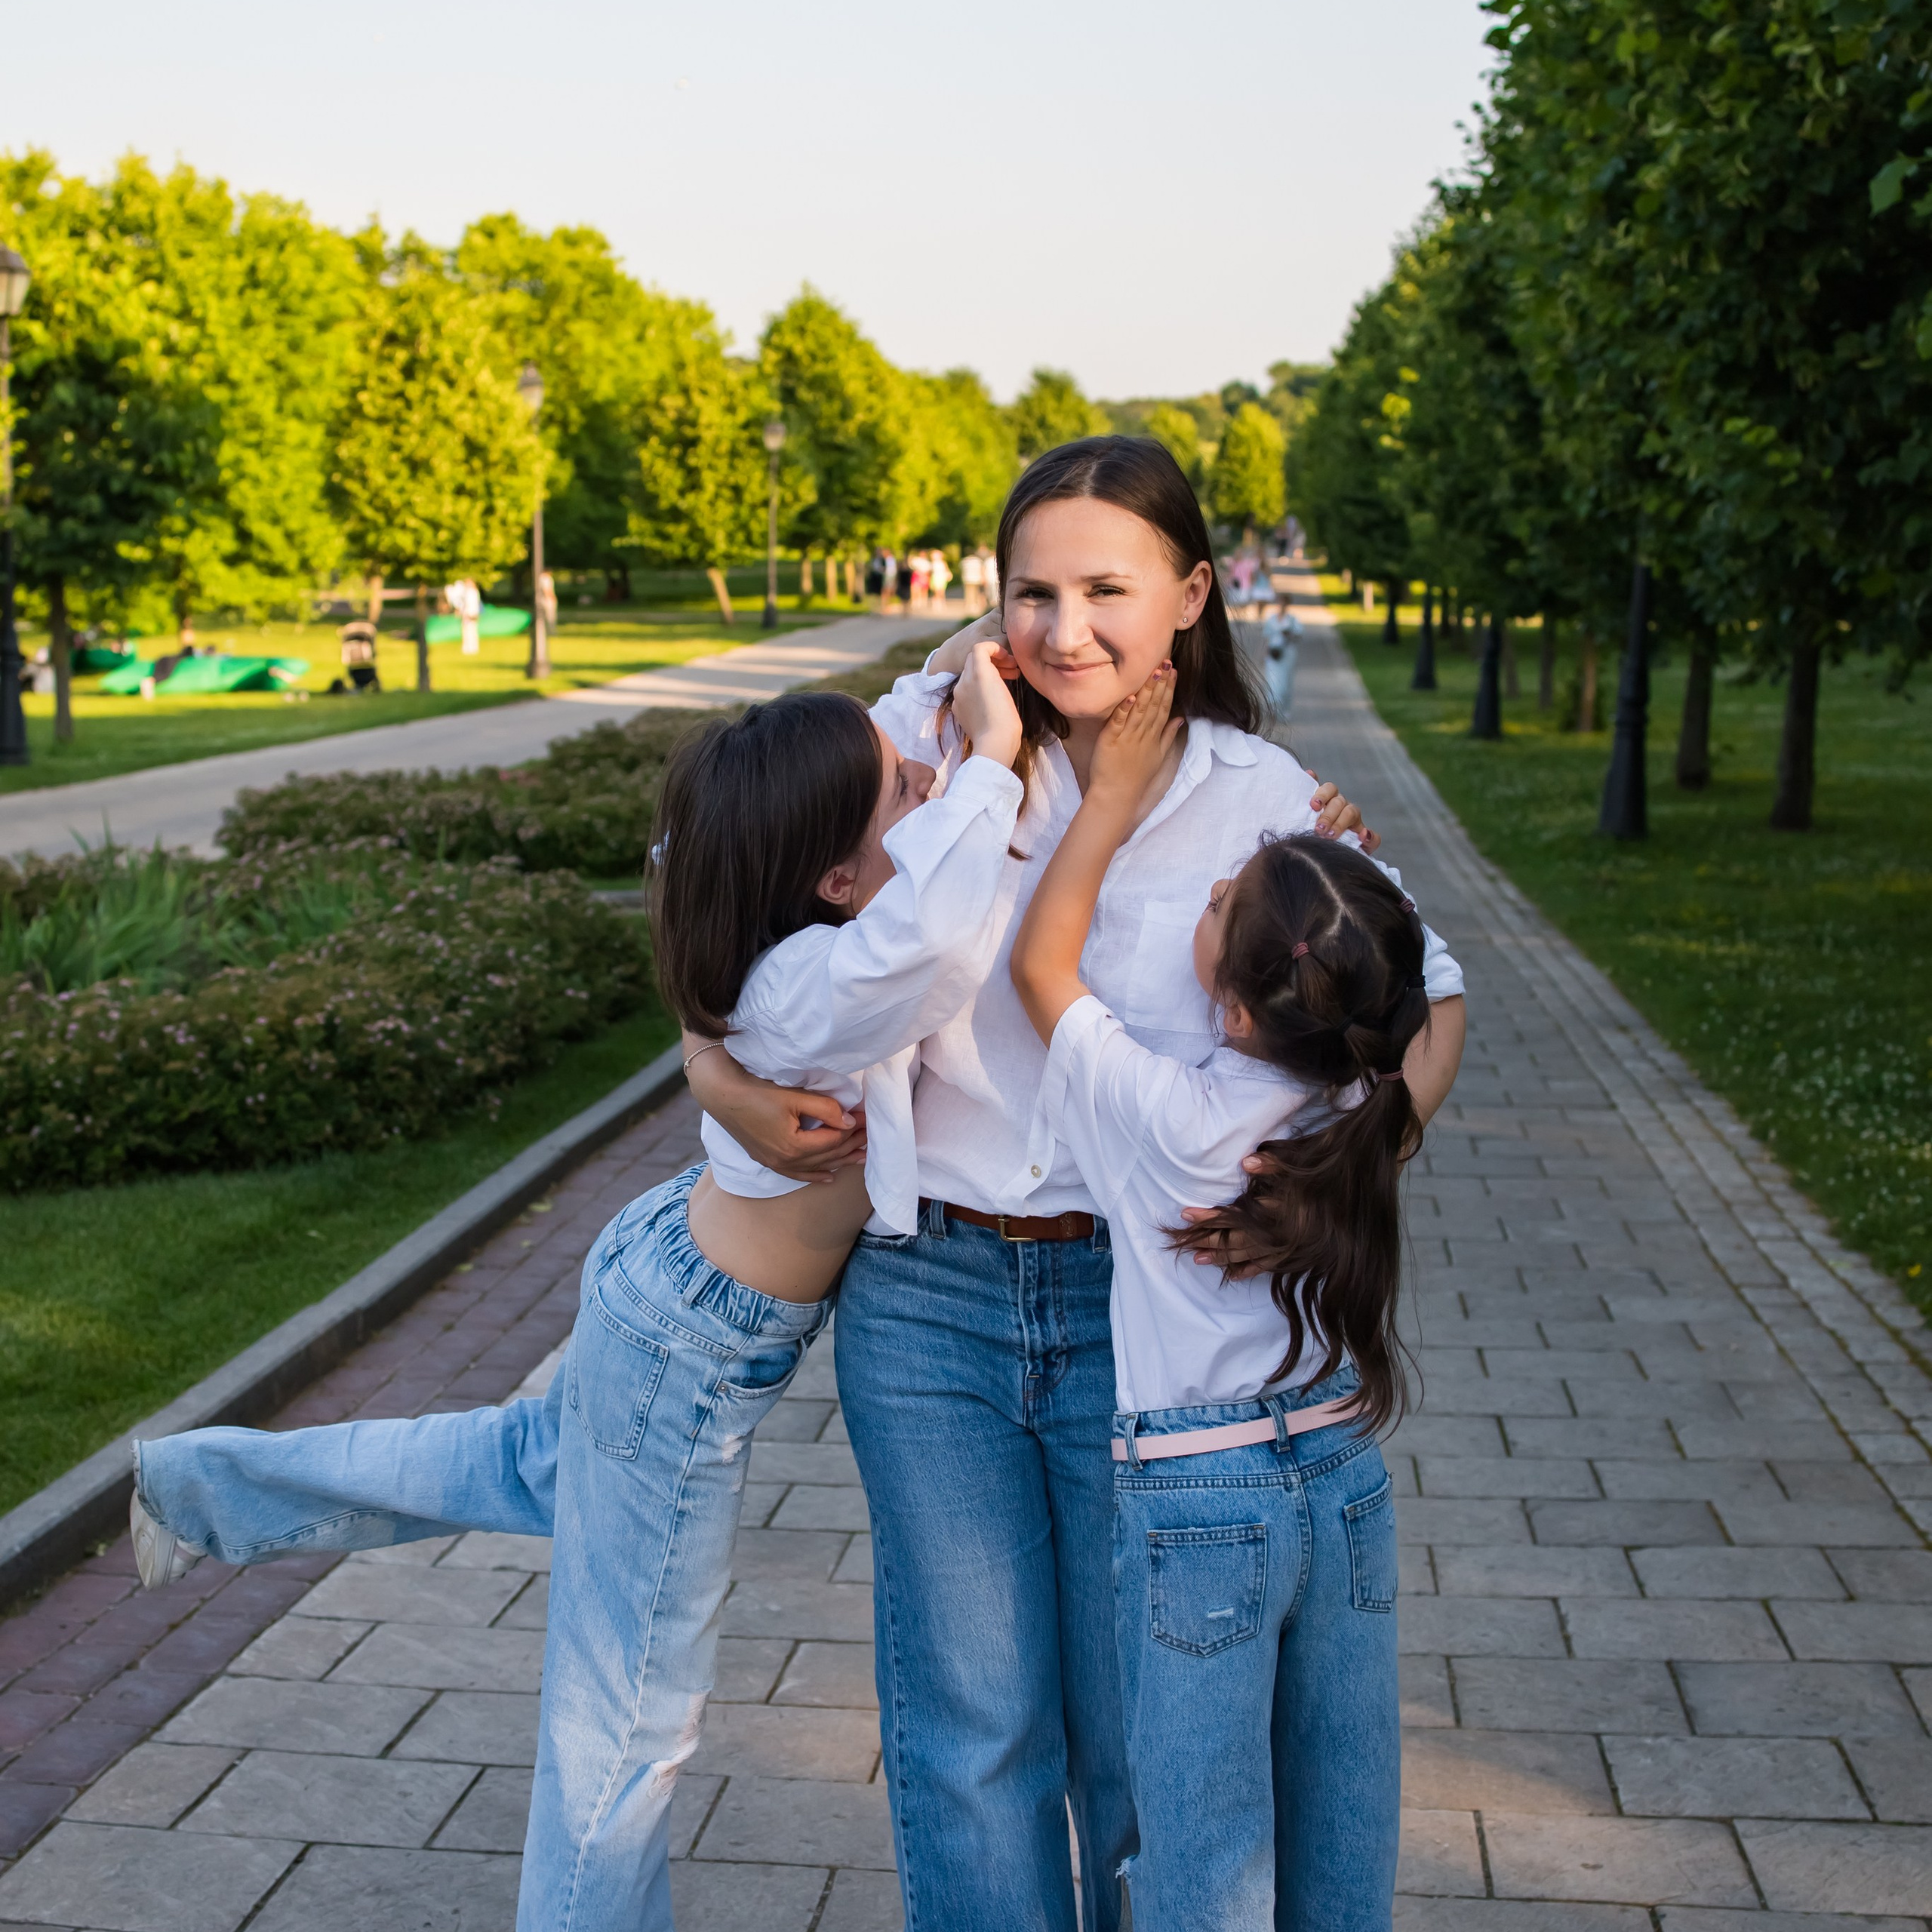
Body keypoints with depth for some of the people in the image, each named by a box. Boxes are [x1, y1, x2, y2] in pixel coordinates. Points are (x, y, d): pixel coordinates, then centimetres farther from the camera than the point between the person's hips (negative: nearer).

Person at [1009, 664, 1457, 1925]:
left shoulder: (1170, 1117, -20)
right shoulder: (1379, 1107, -8)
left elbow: (1040, 965, -6)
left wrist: (1116, 793, -1)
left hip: (1196, 1505, -5)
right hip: (1349, 1487, 5)